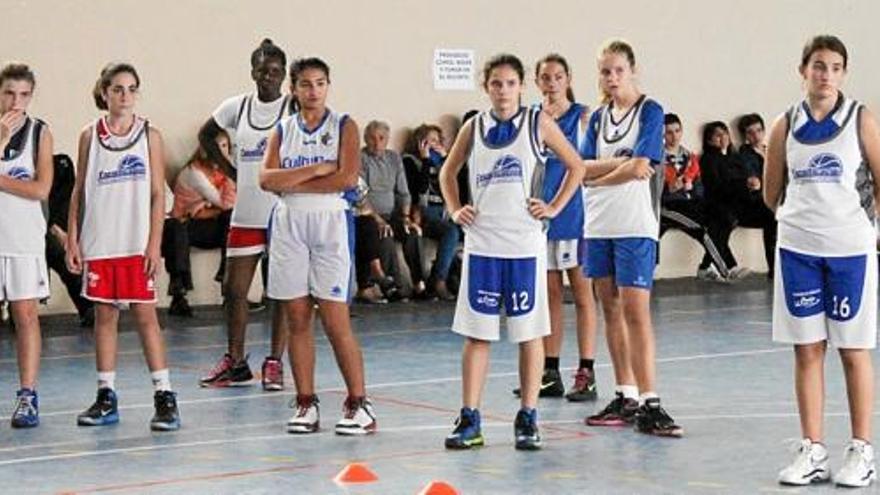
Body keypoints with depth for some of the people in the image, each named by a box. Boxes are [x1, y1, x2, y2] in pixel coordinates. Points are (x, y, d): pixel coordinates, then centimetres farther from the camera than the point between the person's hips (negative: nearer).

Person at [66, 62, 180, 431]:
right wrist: (72, 239, 3)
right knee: (104, 315, 7)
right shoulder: (90, 136, 6)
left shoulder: (150, 135, 1)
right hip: (99, 242, 2)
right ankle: (106, 397, 13)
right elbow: (79, 191, 9)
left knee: (145, 315, -4)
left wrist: (154, 243, -8)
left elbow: (158, 194, -1)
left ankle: (165, 396, -1)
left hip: (137, 244, -2)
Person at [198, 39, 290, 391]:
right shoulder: (236, 108, 7)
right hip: (245, 213, 4)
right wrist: (230, 171, 12)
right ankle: (235, 363, 16)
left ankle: (274, 363, 9)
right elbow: (206, 136, 22)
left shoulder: (295, 110, -5)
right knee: (234, 290, 6)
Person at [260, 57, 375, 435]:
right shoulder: (283, 130, 10)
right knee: (297, 319, 5)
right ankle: (306, 404, 11)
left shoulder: (343, 126, 2)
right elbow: (267, 179, -4)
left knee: (336, 321, -7)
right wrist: (317, 169, -12)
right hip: (289, 226, 3)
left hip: (330, 223, -3)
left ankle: (358, 404, 0)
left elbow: (348, 178, -12)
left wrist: (292, 183, -9)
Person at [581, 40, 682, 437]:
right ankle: (625, 398, 15)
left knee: (636, 310, -11)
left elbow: (640, 167, -14)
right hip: (599, 223, 6)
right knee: (611, 310, 8)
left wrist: (599, 172, -1)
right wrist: (622, 165, -13)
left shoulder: (649, 111, -4)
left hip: (635, 225, -6)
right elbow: (583, 169, 3)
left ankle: (649, 404, -12)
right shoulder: (599, 117, 13)